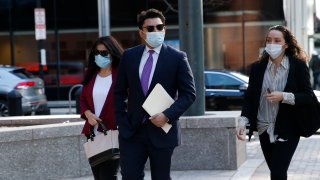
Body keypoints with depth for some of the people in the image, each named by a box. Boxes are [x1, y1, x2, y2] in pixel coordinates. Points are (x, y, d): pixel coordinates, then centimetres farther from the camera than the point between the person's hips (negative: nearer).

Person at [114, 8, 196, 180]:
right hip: (132, 130, 2)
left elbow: (189, 93, -3)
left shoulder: (177, 58, -3)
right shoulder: (129, 56, 5)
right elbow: (119, 92, 11)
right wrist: (122, 122, 2)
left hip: (161, 130, -2)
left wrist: (168, 115, -15)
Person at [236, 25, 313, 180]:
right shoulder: (258, 67, 2)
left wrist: (283, 97, -21)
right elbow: (249, 97, 5)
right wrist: (243, 121, -7)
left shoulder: (298, 66, -6)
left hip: (287, 131, -4)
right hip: (264, 130, 4)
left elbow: (308, 96, -7)